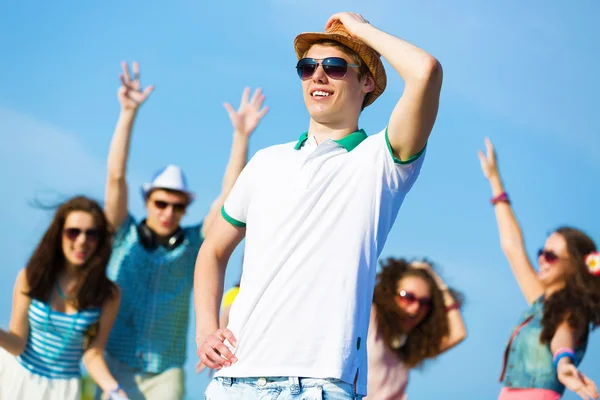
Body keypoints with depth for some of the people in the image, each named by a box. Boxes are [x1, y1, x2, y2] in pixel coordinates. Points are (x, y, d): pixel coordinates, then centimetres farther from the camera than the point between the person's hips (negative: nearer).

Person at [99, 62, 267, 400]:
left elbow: (230, 195, -2)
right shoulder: (125, 236, 2)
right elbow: (116, 177, -8)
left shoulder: (192, 244, 5)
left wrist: (242, 135, -11)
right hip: (118, 363, -1)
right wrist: (129, 112, -17)